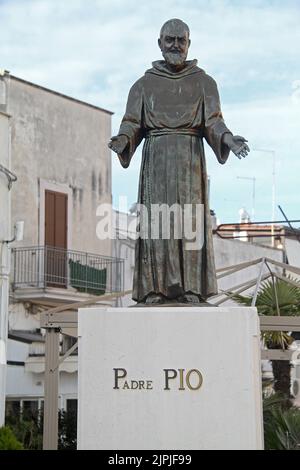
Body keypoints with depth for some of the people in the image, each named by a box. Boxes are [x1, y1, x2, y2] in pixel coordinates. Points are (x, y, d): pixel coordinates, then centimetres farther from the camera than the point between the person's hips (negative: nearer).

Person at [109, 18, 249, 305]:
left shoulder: (203, 82, 13)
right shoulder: (144, 84, 15)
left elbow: (213, 122, 3)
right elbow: (132, 123, 7)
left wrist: (228, 138, -19)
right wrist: (122, 140, -16)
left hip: (190, 156, 0)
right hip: (156, 156, 0)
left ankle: (191, 289, -11)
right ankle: (155, 288, -12)